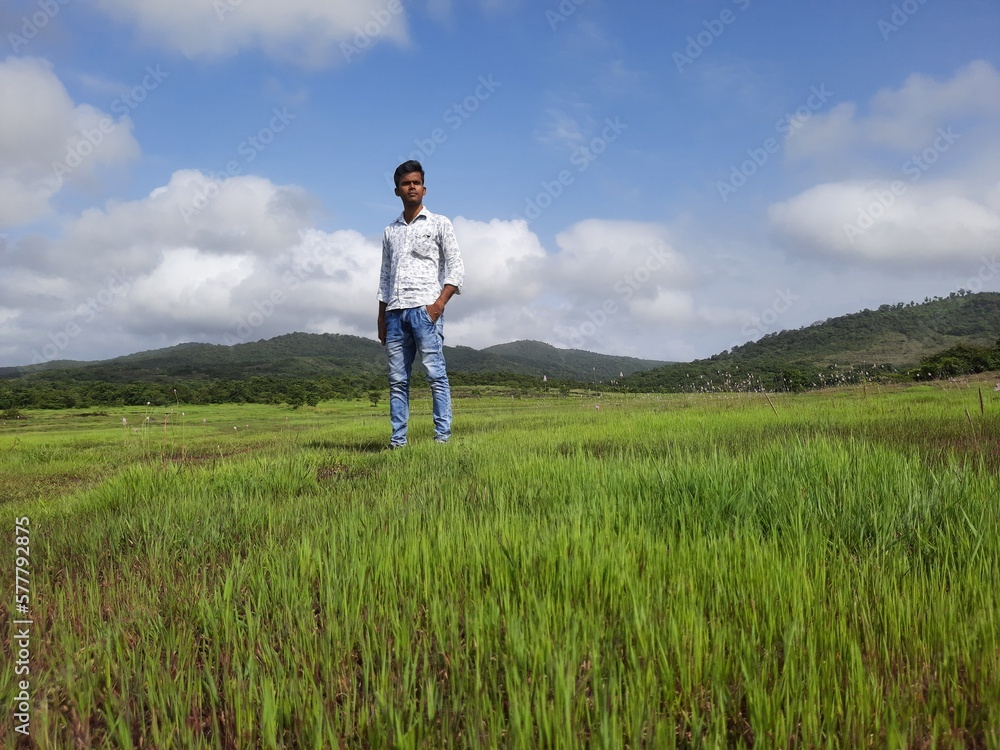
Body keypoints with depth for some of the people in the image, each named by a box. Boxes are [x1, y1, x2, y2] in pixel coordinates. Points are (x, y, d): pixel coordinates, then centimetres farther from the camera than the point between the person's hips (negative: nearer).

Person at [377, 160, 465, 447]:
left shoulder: (440, 224, 9)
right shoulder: (390, 232, 20)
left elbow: (456, 268, 2)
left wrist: (440, 302, -12)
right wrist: (381, 319, 14)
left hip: (425, 308, -4)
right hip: (395, 312, 4)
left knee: (436, 374, -9)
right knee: (397, 380, 2)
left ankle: (443, 436, -7)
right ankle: (398, 439, 5)